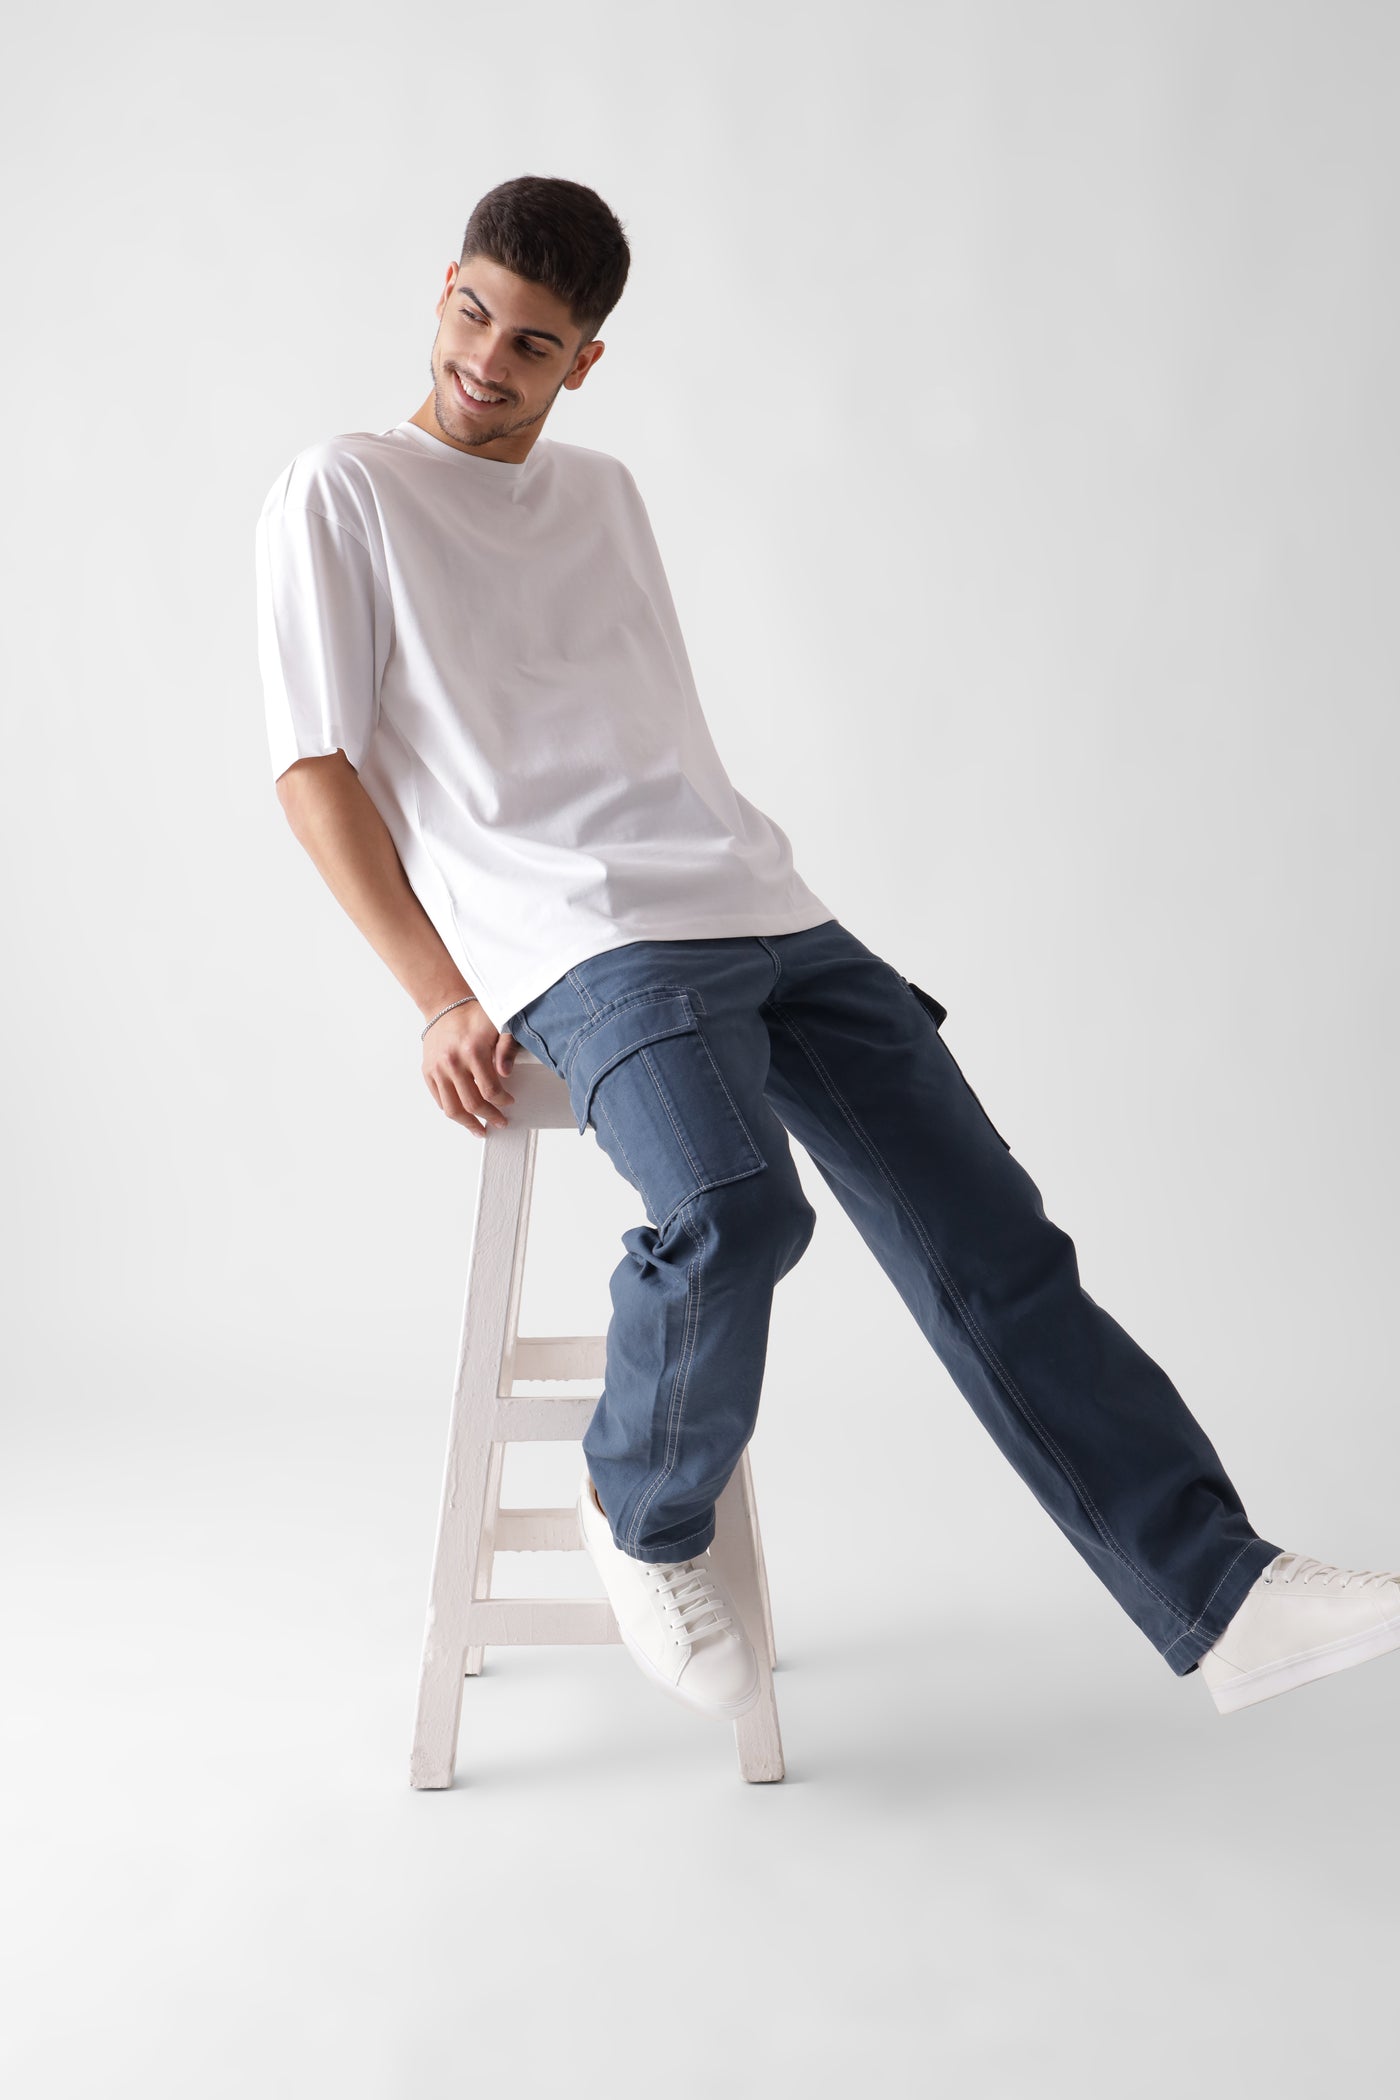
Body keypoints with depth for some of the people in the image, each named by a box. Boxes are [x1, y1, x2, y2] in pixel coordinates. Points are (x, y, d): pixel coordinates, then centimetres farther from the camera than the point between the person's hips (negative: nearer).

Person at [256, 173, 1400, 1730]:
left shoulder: (605, 492, 24)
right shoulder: (338, 494, 7)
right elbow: (314, 771, 0)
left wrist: (747, 896, 12)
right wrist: (438, 994, -10)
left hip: (759, 905, 6)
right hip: (574, 939, -5)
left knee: (988, 1234, -6)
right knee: (735, 1214, -32)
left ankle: (1218, 1597, -4)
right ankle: (644, 1518, -3)